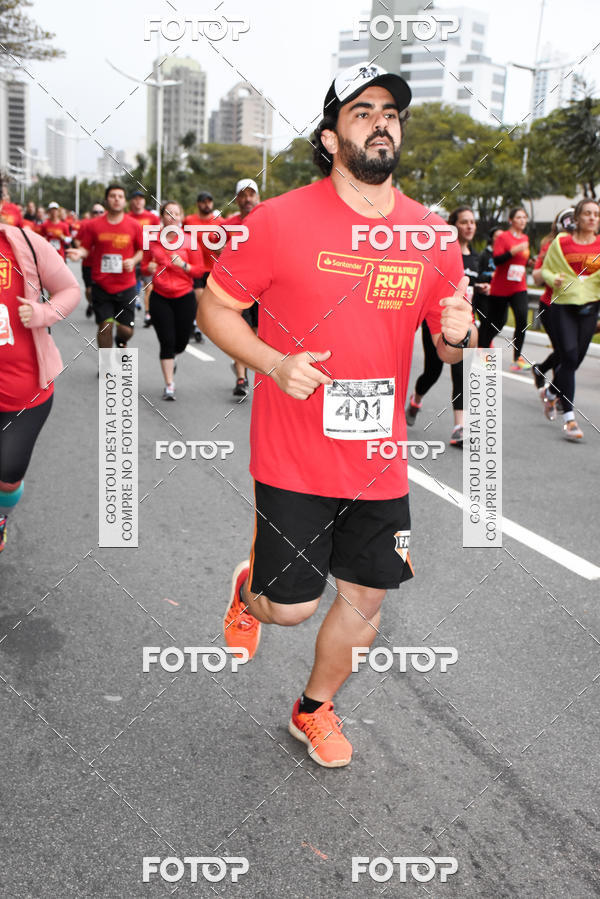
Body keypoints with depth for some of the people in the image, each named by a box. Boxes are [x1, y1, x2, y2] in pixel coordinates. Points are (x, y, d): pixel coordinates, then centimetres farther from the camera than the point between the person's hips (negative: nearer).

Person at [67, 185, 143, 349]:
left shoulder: (133, 226, 2)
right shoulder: (93, 225, 0)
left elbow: (141, 250, 11)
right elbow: (86, 248, 5)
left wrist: (133, 261, -9)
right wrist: (79, 253, -17)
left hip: (126, 286, 1)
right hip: (101, 285, -1)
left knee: (126, 330, 2)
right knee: (105, 326, -3)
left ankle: (121, 342, 40)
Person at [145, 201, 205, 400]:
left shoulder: (190, 241, -2)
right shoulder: (152, 240, 2)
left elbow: (199, 270, 0)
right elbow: (145, 265, 17)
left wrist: (183, 265, -17)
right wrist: (149, 267, -5)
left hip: (184, 297, 0)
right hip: (160, 297, 0)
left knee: (180, 342, 8)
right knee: (166, 342, -6)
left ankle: (171, 358, 46)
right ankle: (169, 385, 3)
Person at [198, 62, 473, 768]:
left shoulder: (432, 235, 3)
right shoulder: (280, 220, -10)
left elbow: (452, 345, 12)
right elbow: (214, 306, -2)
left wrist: (457, 336, -12)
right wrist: (275, 364, -17)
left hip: (379, 464, 4)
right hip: (295, 461, -4)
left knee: (365, 600, 14)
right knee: (292, 606, 2)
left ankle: (315, 710, 41)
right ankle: (249, 591, 42)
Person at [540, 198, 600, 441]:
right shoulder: (561, 243, 2)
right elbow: (545, 270, 10)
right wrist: (553, 278, -12)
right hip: (562, 306, -2)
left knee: (575, 360, 8)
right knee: (569, 359, -12)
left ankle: (550, 393, 38)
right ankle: (569, 418, -8)